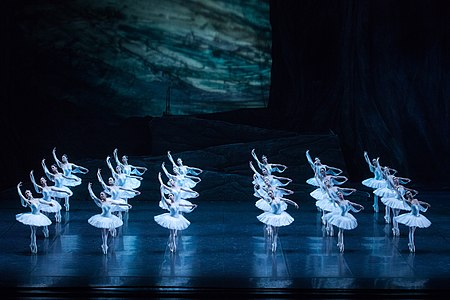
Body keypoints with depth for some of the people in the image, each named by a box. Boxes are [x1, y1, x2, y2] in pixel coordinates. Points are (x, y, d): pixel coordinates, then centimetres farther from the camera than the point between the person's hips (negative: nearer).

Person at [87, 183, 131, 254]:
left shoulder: (110, 201, 0)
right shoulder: (100, 202, -6)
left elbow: (119, 203, 6)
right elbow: (93, 196, -5)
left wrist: (127, 204, 7)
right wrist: (89, 188, -3)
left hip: (110, 218, 2)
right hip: (103, 218, -2)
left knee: (107, 232, 9)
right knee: (104, 233, -2)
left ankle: (105, 245, 21)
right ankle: (104, 246, 9)